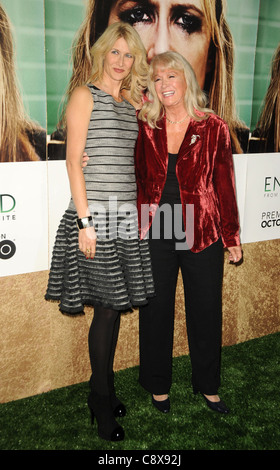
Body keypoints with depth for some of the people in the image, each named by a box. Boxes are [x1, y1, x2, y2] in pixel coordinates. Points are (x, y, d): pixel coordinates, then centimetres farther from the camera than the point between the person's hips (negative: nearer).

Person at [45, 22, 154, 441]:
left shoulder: (129, 105, 17)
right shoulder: (85, 96, -2)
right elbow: (74, 160, -9)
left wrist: (137, 211, 11)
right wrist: (84, 221, -16)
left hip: (126, 215, 7)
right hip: (97, 214, -6)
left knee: (115, 304, 10)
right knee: (107, 307, -3)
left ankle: (103, 391, 26)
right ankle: (102, 406, 15)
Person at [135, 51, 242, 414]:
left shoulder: (214, 128, -1)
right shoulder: (145, 128, 2)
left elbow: (224, 186, 1)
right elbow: (136, 180, 7)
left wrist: (231, 237, 3)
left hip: (202, 235, 0)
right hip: (155, 235, 1)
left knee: (206, 311, 12)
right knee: (156, 310, 12)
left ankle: (208, 385, 34)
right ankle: (158, 385, 34)